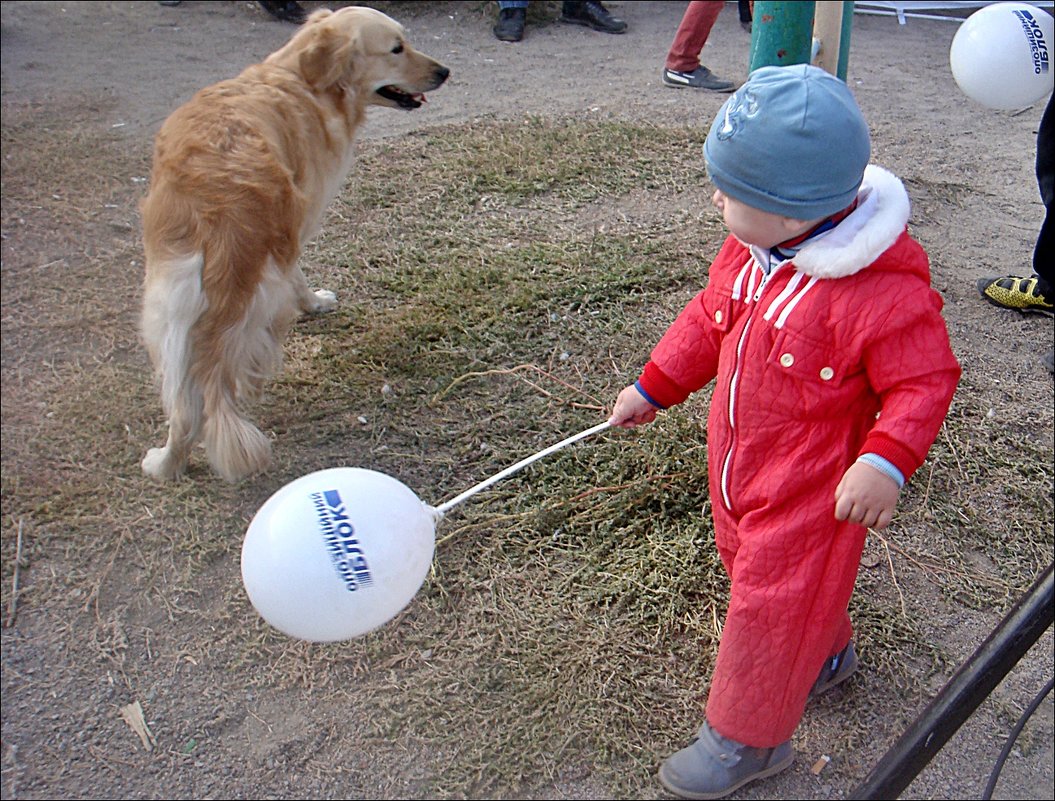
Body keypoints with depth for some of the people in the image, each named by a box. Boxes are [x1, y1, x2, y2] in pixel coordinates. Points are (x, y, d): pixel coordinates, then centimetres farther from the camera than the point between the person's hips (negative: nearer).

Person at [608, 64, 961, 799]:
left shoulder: (882, 291, -31)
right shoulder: (751, 248, -6)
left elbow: (926, 381, -21)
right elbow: (709, 319, 9)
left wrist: (887, 461, -34)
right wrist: (655, 387, 14)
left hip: (812, 486, -8)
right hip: (739, 460, 8)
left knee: (772, 600, 5)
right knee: (750, 565, 27)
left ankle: (747, 737, 28)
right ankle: (827, 654, 55)